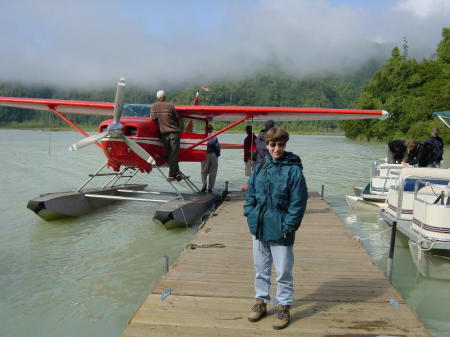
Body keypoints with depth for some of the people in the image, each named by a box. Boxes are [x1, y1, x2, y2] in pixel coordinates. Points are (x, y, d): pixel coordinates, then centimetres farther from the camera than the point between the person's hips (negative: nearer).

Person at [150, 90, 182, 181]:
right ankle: (172, 175, -2)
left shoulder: (154, 106, 5)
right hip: (174, 132, -1)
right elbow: (177, 118, 5)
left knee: (169, 155, 7)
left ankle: (176, 173, 3)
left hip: (163, 133, 1)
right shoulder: (171, 106, 1)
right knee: (173, 155, 0)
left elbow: (153, 119, 1)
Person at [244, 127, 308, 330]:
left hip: (280, 232, -5)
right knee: (261, 269, 19)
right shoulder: (260, 167, 5)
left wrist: (288, 226, -15)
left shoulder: (293, 169, -11)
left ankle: (283, 307, 25)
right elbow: (250, 193, 11)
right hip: (259, 229, 5)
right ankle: (261, 301, 36)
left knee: (283, 272, 7)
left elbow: (298, 202, -12)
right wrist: (250, 215, 1)